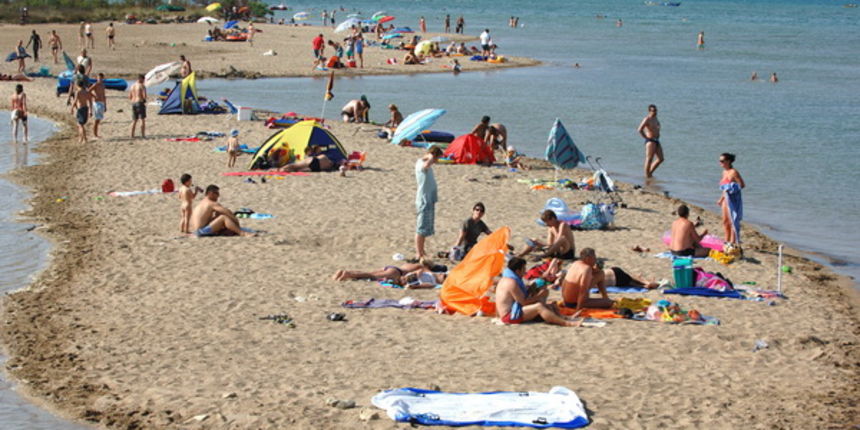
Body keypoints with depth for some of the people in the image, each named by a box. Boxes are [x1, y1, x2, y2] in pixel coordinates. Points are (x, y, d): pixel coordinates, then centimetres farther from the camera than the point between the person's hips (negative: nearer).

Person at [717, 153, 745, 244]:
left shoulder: (733, 172, -15)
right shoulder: (724, 172, 12)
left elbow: (742, 185, -16)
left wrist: (733, 189, -27)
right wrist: (721, 199, 24)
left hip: (733, 199, -9)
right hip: (726, 199, 9)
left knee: (732, 222, -4)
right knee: (725, 222, 13)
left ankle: (733, 242, 2)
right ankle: (727, 241, 23)